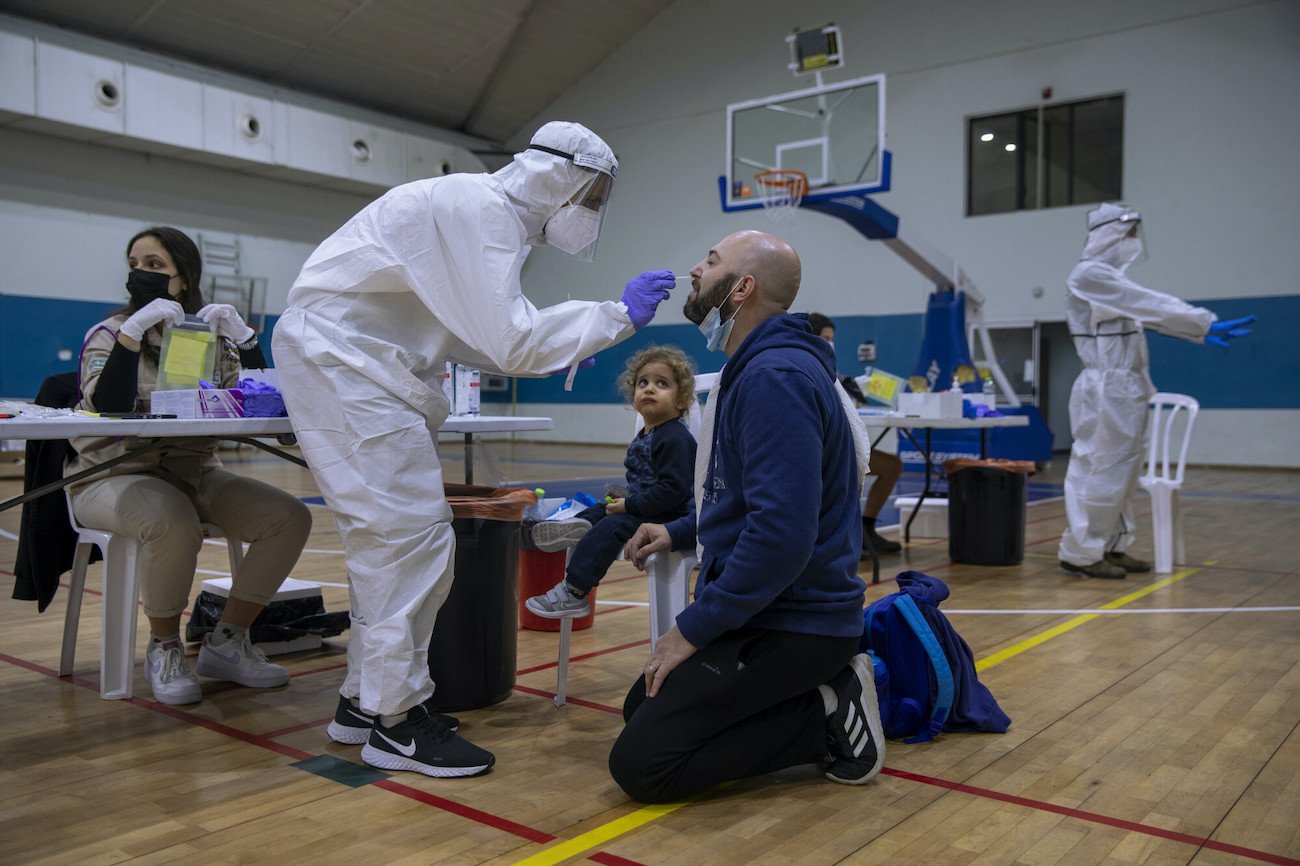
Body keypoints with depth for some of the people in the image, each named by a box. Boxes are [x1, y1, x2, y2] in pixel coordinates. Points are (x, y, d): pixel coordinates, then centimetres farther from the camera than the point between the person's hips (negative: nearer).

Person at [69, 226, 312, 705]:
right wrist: (133, 330, -27)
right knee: (175, 525, -37)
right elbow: (108, 407, -20)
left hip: (196, 475, 5)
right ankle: (164, 648, -11)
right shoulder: (110, 332, -1)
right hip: (116, 477, -4)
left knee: (290, 518, -15)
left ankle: (226, 643, -2)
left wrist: (241, 334, -14)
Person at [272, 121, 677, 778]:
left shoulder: (495, 213, 14)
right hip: (339, 353, -10)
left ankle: (365, 701, 22)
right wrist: (617, 315, -17)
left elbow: (480, 336, 18)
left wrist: (551, 351, 9)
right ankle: (396, 721, -2)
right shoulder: (479, 208, -18)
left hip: (370, 366, 10)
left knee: (389, 535, 11)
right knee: (410, 532, -12)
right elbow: (512, 344, -24)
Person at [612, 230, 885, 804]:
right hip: (763, 611, 11)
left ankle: (825, 717, -3)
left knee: (639, 764, -12)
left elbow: (783, 533, -29)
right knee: (641, 710, 18)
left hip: (790, 623, -10)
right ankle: (826, 693, 12)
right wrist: (677, 532, 13)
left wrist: (693, 628, -20)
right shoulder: (754, 369, 13)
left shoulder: (775, 378, -21)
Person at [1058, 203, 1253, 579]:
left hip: (1125, 389, 10)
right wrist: (1206, 323, -15)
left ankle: (1112, 547, 21)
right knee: (1101, 471, -6)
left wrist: (1201, 331, 6)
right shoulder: (1089, 275, -12)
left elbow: (1145, 311, 14)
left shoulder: (1110, 278, 18)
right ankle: (1081, 552, 0)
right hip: (1106, 389, -10)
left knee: (1122, 471, 13)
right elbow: (1149, 304, -16)